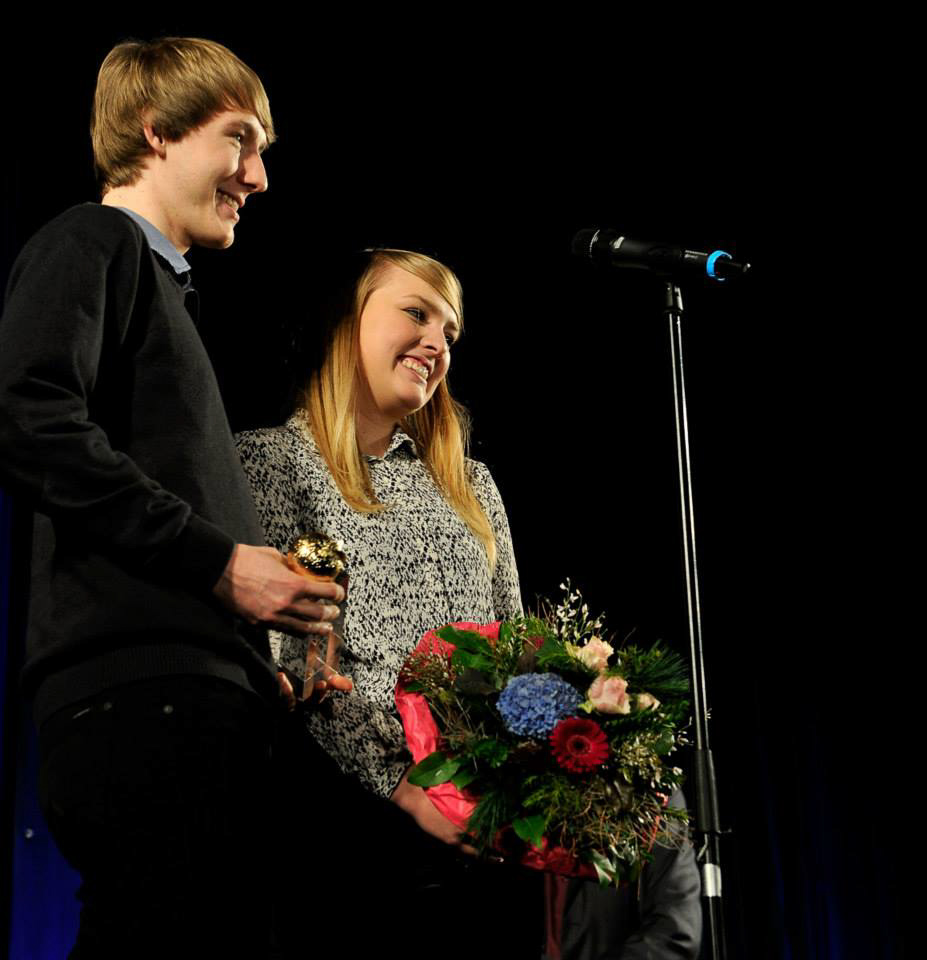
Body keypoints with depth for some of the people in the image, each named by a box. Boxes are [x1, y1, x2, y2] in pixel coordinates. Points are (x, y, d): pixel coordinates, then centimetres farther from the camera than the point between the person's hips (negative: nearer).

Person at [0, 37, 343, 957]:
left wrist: (262, 671, 16)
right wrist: (218, 560, -13)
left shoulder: (161, 282, 30)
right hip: (140, 690, -9)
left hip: (204, 698, 9)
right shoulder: (91, 243, 3)